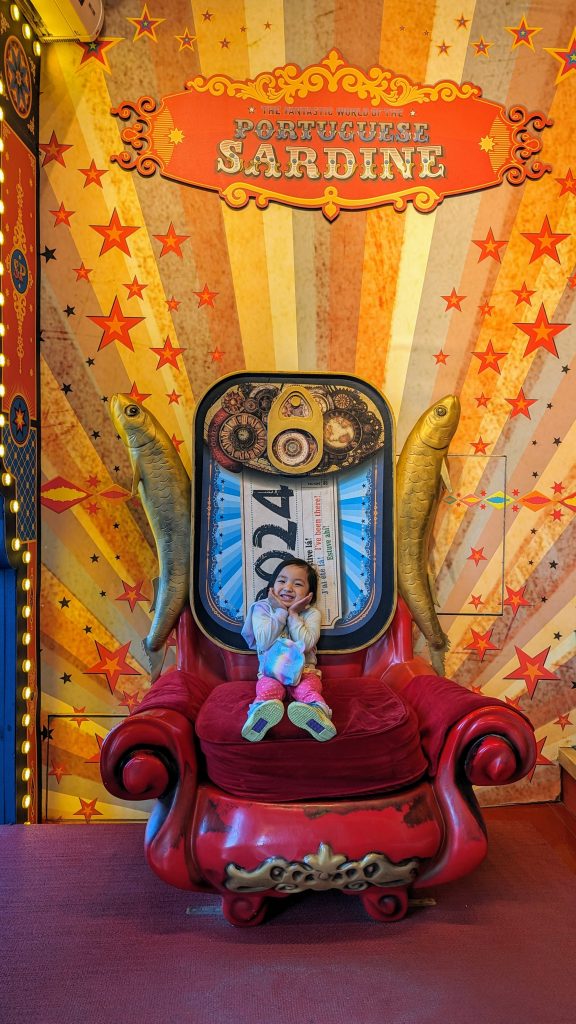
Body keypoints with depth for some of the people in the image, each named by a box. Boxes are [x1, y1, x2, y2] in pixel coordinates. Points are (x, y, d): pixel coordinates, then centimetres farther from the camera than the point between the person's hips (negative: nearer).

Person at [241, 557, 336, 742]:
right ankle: (262, 711, -58)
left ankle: (317, 711, -57)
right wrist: (281, 611, -9)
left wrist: (293, 614, -8)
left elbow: (306, 643, -12)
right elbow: (264, 642, -11)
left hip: (304, 669, 0)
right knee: (268, 689, -31)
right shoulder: (262, 609, 6)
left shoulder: (311, 613, 6)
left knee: (308, 689, -31)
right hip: (270, 669, 0)